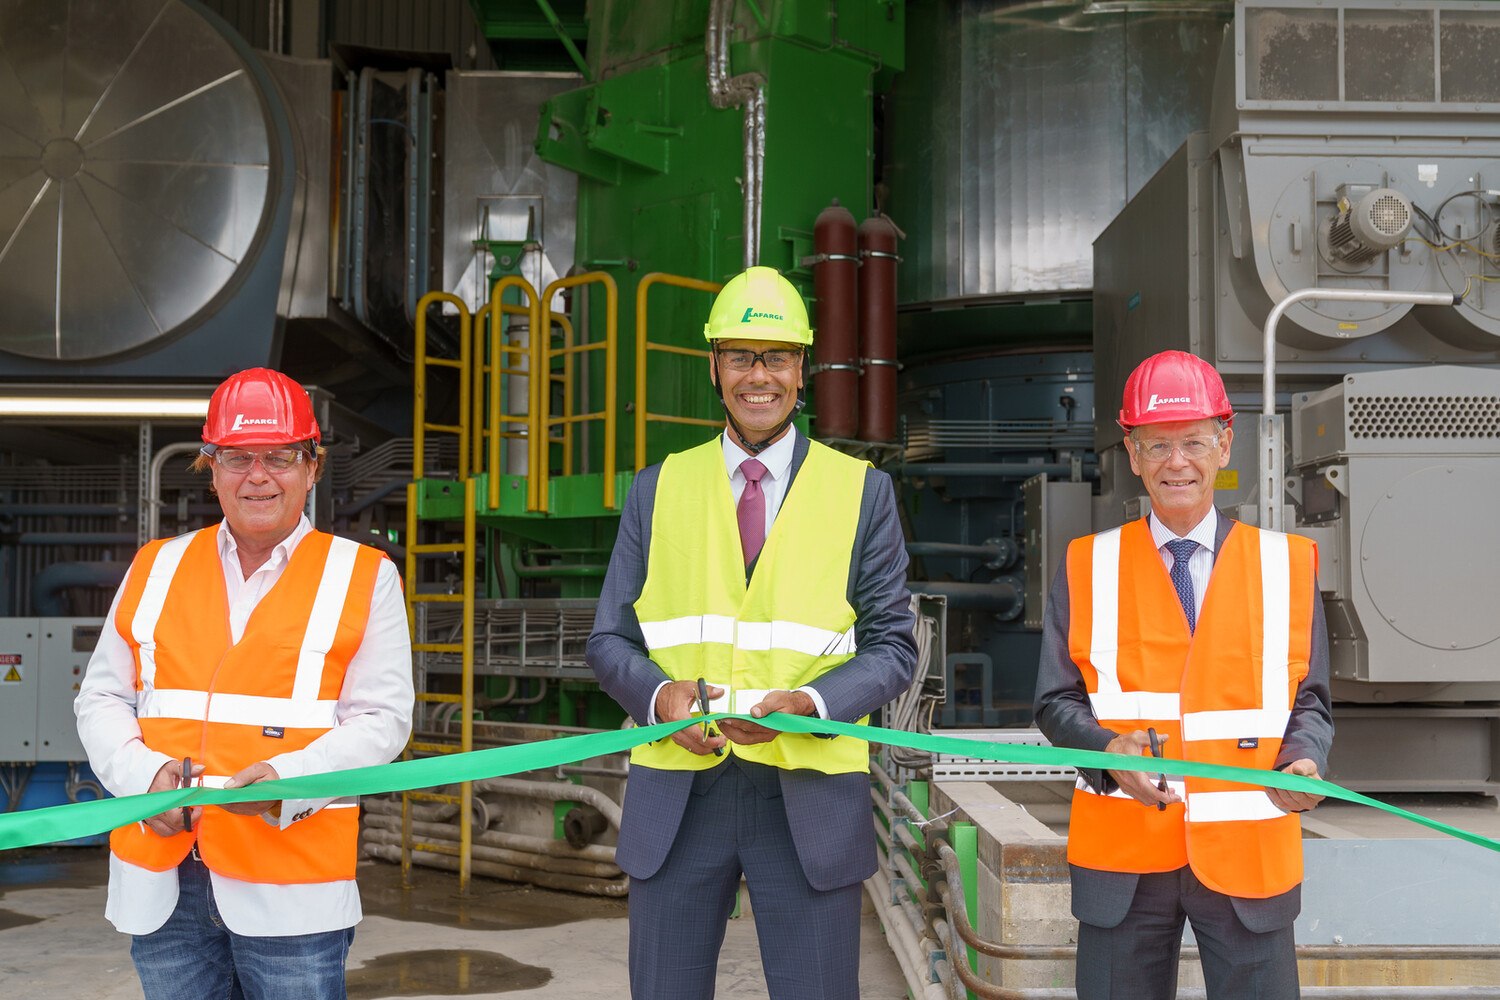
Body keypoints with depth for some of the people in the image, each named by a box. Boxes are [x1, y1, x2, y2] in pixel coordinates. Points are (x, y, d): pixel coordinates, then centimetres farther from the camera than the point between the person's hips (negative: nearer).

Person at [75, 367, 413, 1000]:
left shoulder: (364, 577, 4)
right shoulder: (155, 568, 13)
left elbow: (382, 719, -2)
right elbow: (102, 698, 12)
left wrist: (287, 780, -18)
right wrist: (146, 775, -8)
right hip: (159, 882, 3)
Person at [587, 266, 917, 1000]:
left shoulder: (862, 491, 4)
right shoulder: (659, 489, 8)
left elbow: (893, 647, 3)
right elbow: (610, 641, 9)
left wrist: (809, 703, -16)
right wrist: (658, 695, -13)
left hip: (810, 799, -1)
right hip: (675, 795, 2)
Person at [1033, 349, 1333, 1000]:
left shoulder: (1289, 564, 6)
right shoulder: (1087, 567, 4)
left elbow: (1309, 702, 8)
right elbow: (1057, 702, 3)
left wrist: (1303, 761, -13)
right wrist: (1108, 753, -17)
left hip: (1247, 855, 0)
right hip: (1122, 853, 0)